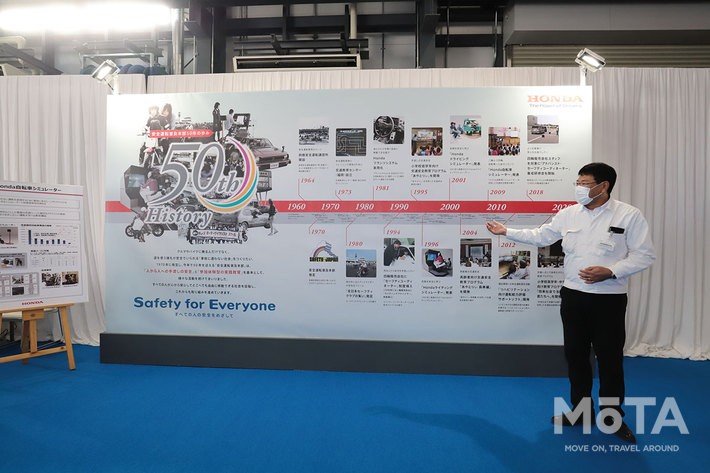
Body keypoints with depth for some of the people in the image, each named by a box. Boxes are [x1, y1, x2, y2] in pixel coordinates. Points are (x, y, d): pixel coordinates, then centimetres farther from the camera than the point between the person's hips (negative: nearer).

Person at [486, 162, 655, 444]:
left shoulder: (629, 216, -8)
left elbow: (644, 255, -8)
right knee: (575, 354, 13)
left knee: (610, 358, 6)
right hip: (573, 296, 4)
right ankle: (580, 409, 29)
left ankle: (613, 416, 25)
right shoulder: (568, 214, 4)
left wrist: (610, 271, -20)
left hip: (609, 299, -4)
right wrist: (507, 232, 9)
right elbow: (540, 237, 12)